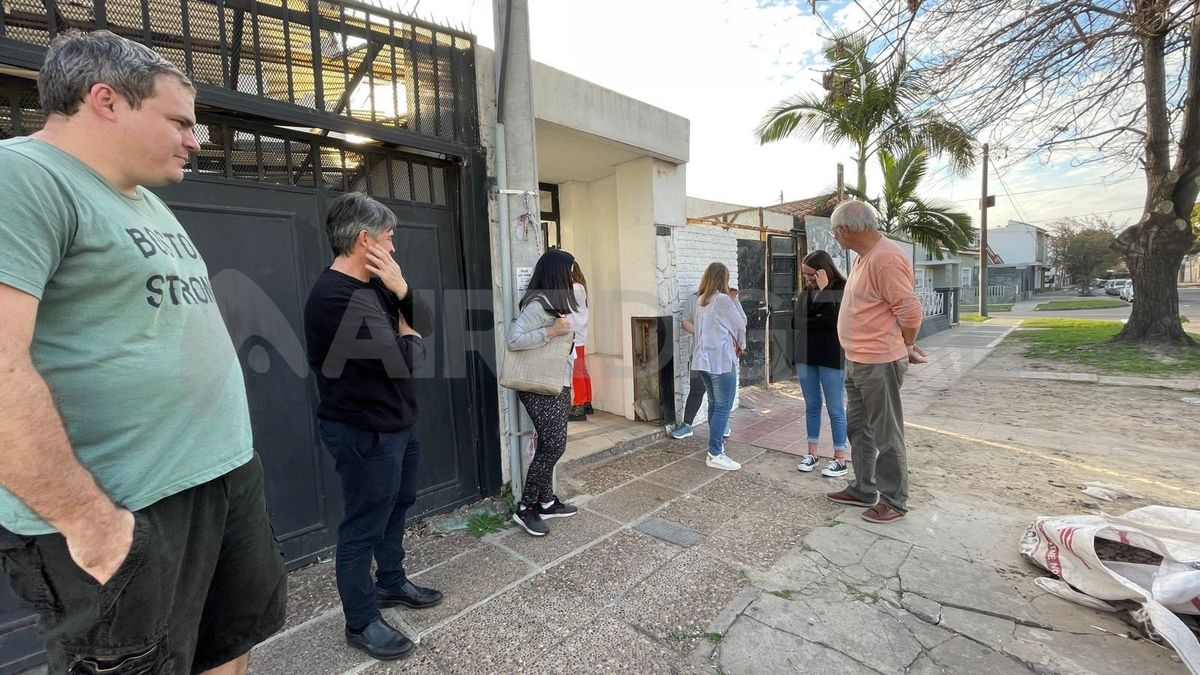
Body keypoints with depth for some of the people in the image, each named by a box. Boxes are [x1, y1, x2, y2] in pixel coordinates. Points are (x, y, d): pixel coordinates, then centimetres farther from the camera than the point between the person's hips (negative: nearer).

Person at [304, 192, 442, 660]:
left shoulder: (372, 284, 7)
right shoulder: (334, 297, -24)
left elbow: (424, 324, 5)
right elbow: (404, 357, -29)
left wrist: (401, 290, -13)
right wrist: (410, 338, -6)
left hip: (397, 424, 10)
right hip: (366, 433, -10)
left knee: (397, 507, 23)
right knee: (364, 526, 7)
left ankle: (392, 582, 44)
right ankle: (362, 622, 27)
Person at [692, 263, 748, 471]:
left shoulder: (700, 301, 12)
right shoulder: (723, 299, -9)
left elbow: (710, 327, 12)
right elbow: (740, 324, 0)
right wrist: (741, 345, 16)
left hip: (703, 359, 8)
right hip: (721, 360, -8)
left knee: (714, 404, 15)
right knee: (723, 407, -3)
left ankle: (717, 445, 23)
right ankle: (715, 454, -2)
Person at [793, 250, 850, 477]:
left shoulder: (842, 289, -9)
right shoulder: (806, 291, 9)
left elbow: (833, 320, -23)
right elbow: (794, 322, 3)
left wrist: (824, 290, -18)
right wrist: (819, 321, -11)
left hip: (831, 358, -6)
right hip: (806, 356, 6)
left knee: (835, 409, 3)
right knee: (811, 406, 13)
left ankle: (840, 460, 14)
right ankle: (812, 453, 24)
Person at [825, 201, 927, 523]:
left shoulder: (886, 258, -20)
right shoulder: (864, 256, 12)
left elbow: (911, 312, -20)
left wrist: (905, 348, -4)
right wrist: (903, 345, 17)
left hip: (879, 363, -10)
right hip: (856, 361, 10)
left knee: (886, 435, 4)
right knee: (858, 428, 19)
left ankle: (895, 501, 21)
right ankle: (863, 489, 33)